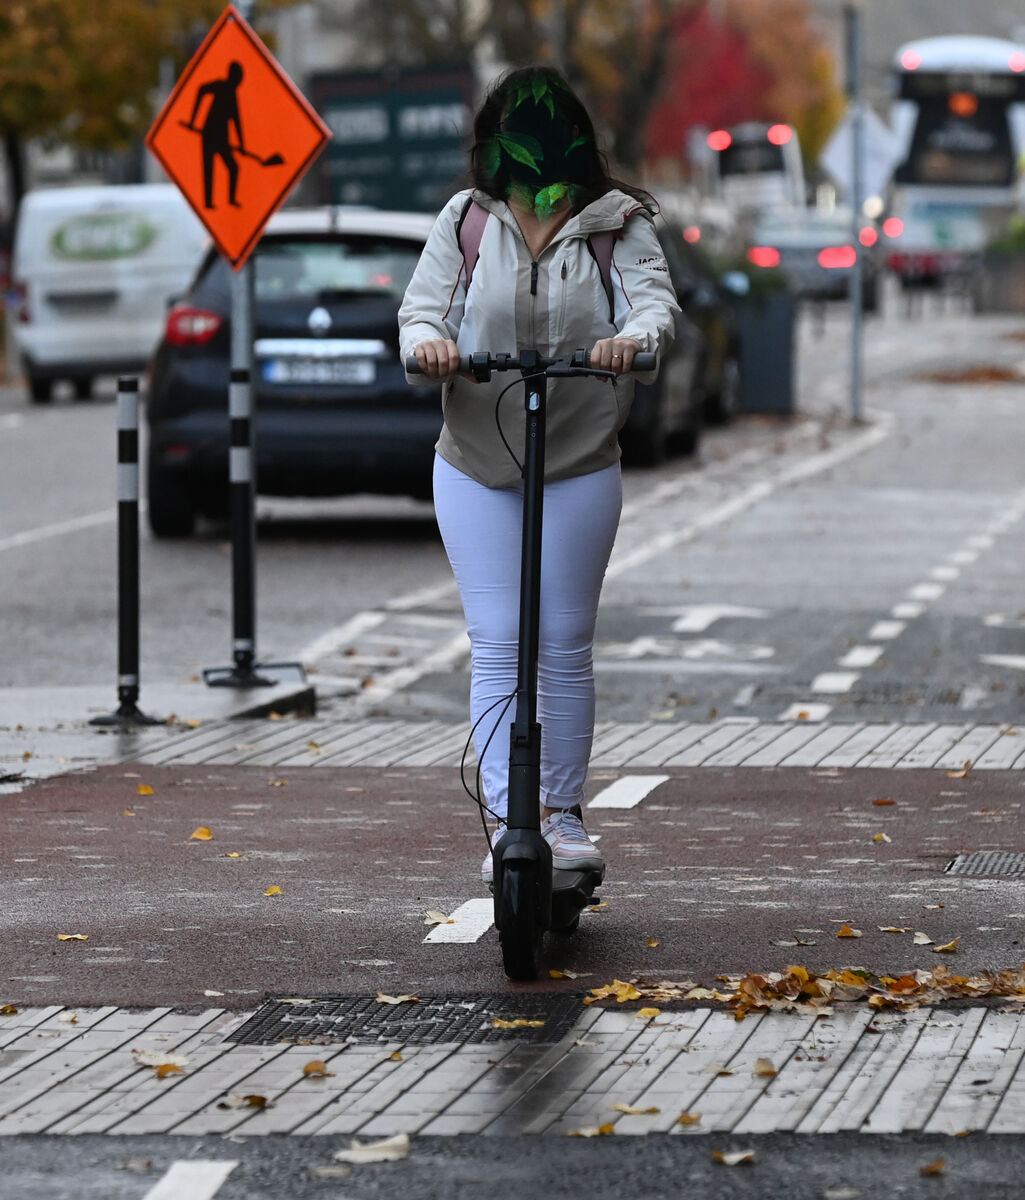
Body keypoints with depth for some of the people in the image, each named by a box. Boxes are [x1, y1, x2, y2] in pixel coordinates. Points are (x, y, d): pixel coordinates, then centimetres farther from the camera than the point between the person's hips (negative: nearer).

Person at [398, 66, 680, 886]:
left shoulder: (618, 223, 0)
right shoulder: (466, 221, 3)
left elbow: (656, 298, -12)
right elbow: (420, 308, -1)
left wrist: (635, 338, -35)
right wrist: (427, 342, -25)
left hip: (581, 469, 0)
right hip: (475, 468, 0)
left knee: (566, 646, 5)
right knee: (497, 646, -5)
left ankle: (563, 816, 16)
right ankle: (505, 823, -8)